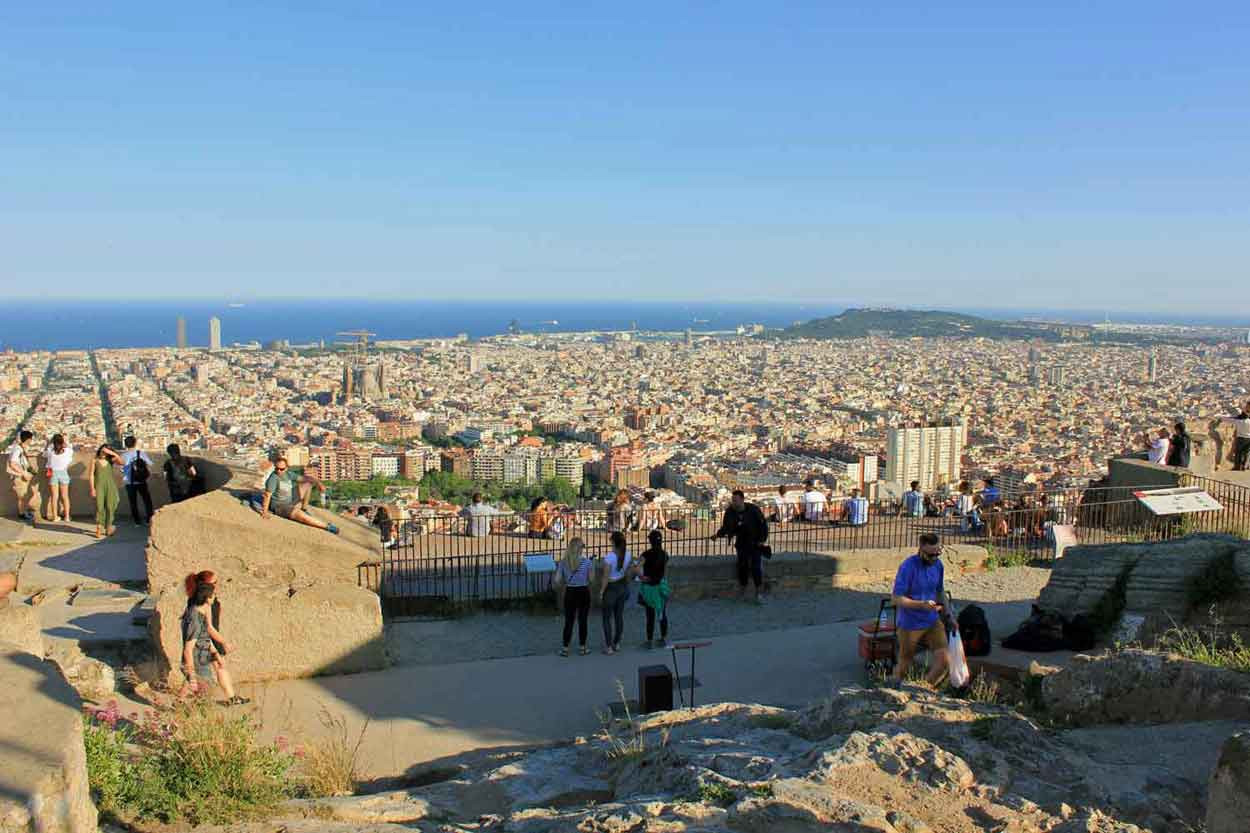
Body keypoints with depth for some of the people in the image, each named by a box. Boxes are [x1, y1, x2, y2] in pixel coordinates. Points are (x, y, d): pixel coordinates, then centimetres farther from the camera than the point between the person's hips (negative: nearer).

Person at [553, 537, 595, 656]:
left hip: (570, 593, 2)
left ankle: (565, 649, 12)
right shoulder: (587, 561, -11)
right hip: (583, 592, -1)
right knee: (583, 620, 10)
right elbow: (591, 580, -7)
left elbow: (557, 581, -5)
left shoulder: (563, 562, -5)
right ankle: (582, 648, 18)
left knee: (568, 621, 10)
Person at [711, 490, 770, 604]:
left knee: (756, 568, -8)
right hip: (741, 544, 3)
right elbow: (726, 527, -1)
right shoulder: (729, 512, -10)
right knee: (742, 567, 6)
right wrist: (718, 534, -19)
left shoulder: (753, 510, -18)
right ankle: (742, 590, 25)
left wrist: (762, 540, -10)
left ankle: (758, 593, 5)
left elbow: (763, 524, -7)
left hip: (755, 543, -3)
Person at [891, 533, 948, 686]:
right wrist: (922, 605, -32)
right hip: (910, 624, -5)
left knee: (943, 659, -10)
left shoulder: (938, 564, 0)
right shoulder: (908, 567, -20)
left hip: (932, 621, 5)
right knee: (904, 665, 10)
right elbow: (897, 599, -21)